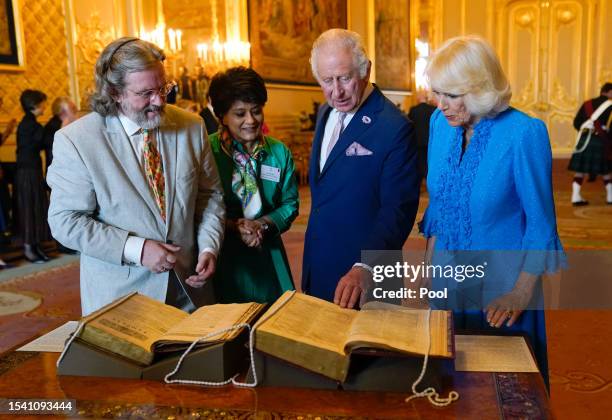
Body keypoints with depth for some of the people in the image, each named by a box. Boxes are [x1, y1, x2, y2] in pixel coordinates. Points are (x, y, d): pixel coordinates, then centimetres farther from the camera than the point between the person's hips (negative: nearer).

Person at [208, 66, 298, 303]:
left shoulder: (279, 152, 0)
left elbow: (290, 204, 4)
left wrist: (263, 224, -13)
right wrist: (233, 226, -20)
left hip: (268, 255, 3)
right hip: (222, 257, -3)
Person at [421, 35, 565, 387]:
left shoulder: (524, 133, -20)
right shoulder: (440, 123, -3)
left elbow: (541, 222, -14)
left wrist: (522, 294, -15)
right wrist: (430, 262, 9)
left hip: (501, 284, -5)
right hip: (448, 275, 5)